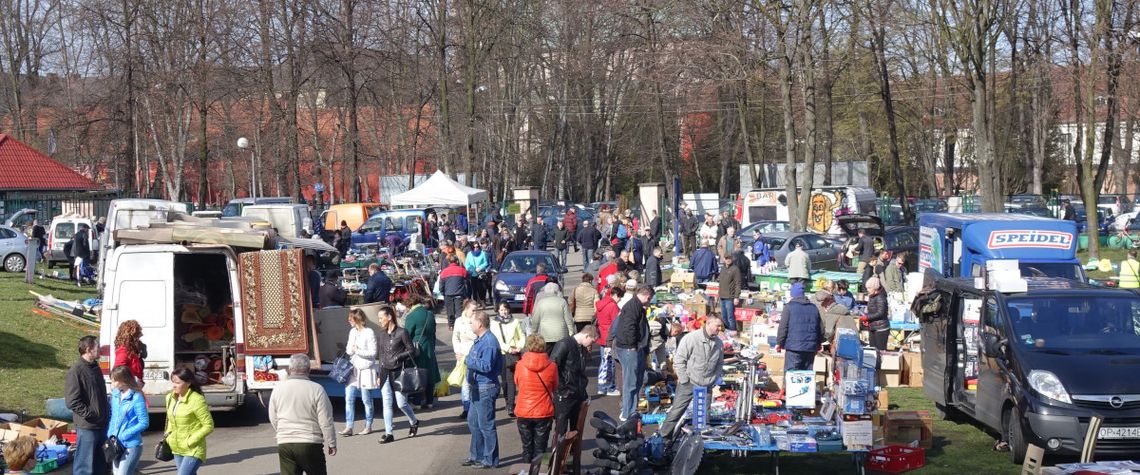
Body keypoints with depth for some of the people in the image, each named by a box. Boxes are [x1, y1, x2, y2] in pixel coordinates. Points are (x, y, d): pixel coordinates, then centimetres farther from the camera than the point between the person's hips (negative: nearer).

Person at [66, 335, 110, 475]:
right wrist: (90, 415, -17)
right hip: (87, 427, -8)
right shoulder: (76, 371, -15)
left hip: (102, 425, 8)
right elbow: (72, 401, -19)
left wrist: (107, 414, 14)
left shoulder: (95, 368, 12)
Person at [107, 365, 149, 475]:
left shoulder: (137, 398, -16)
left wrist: (124, 435, -17)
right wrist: (110, 435, 1)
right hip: (116, 444, 7)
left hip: (131, 445, -7)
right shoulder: (115, 394, 4)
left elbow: (144, 423, -16)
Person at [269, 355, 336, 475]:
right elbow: (326, 422, -9)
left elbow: (273, 420, 11)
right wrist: (331, 443, 2)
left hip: (284, 443, 3)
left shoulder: (278, 389, 3)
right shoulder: (316, 389, -9)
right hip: (310, 444, -3)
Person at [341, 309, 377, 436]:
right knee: (349, 398, -2)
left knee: (366, 400, 3)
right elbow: (348, 350, 15)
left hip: (366, 370, -6)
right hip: (354, 369, 6)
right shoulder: (352, 332, 11)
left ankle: (368, 426, 16)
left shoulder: (369, 333, -10)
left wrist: (359, 351, -20)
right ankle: (348, 427, 0)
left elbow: (373, 353, -10)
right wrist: (350, 349, -8)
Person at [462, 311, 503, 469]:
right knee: (473, 422, 18)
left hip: (486, 389, -11)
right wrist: (467, 359, 4)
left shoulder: (489, 342, -19)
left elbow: (486, 366, -25)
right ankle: (476, 456, 28)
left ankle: (490, 460, 3)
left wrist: (468, 360, -15)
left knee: (486, 425, -4)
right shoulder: (479, 340, 14)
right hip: (477, 388, 11)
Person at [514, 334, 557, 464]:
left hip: (524, 413, 0)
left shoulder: (520, 365, -10)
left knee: (527, 448, 12)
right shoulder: (551, 366, -10)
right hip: (544, 414, 0)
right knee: (540, 449, 6)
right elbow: (555, 387, 5)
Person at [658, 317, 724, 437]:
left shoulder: (719, 344, 3)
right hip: (688, 384, -4)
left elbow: (720, 364, 16)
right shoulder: (691, 338, -13)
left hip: (706, 386, 4)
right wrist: (685, 380, -11)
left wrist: (712, 380, 5)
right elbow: (679, 360, -11)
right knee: (676, 412, -2)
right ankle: (663, 436, 7)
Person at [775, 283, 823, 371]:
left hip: (794, 347, -5)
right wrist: (819, 343, 29)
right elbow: (821, 328, 17)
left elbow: (783, 327, -7)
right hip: (811, 347, 5)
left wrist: (779, 343, 2)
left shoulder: (789, 306, -3)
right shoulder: (814, 308, 13)